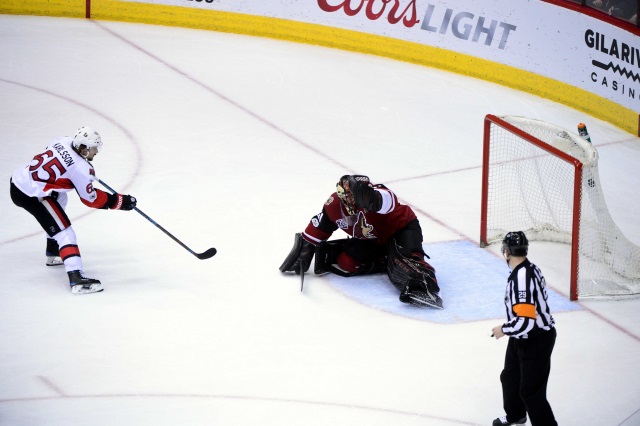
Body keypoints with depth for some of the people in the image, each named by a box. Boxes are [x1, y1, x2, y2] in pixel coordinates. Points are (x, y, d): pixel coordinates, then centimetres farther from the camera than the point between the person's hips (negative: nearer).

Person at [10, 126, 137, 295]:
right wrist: (119, 201, 1)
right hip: (30, 195, -9)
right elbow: (91, 199, -7)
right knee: (64, 232, -9)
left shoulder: (63, 141, 4)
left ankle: (53, 255, 43)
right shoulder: (80, 169, -17)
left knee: (60, 198, 32)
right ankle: (76, 279, -21)